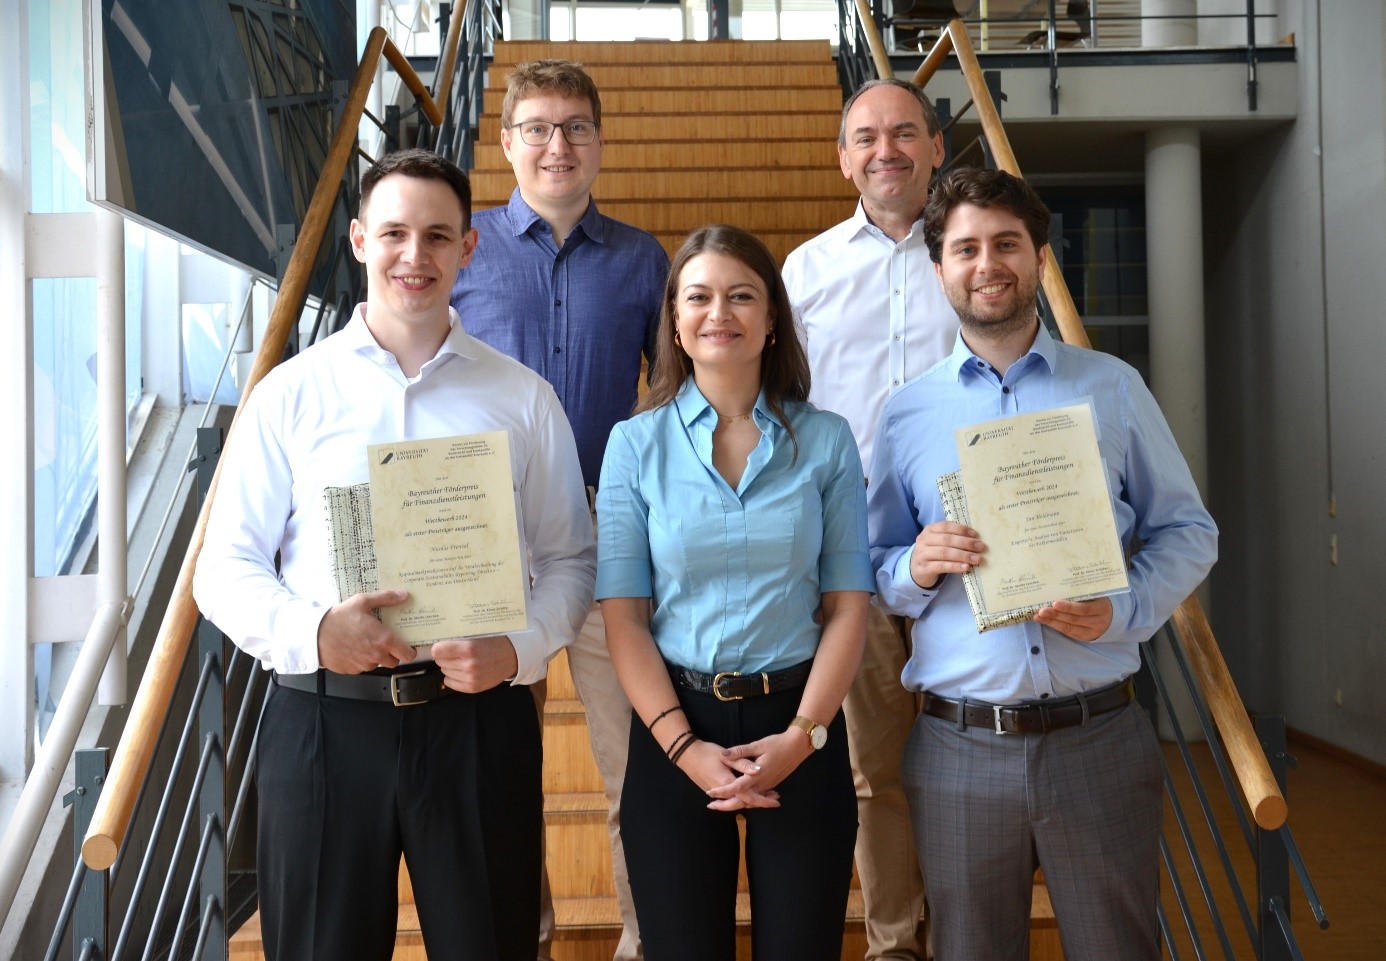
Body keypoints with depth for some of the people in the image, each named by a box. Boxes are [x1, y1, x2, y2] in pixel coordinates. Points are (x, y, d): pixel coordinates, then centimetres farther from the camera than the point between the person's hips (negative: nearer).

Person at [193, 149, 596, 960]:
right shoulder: (289, 394, 4)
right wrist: (310, 630, -17)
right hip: (323, 716, 0)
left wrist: (519, 649, -14)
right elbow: (226, 567, 3)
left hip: (479, 713, 0)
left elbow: (569, 559, 5)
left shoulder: (523, 398, 5)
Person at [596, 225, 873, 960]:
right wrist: (683, 745, -13)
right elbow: (623, 616, -5)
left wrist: (803, 735, -11)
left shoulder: (825, 440, 0)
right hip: (675, 729, 0)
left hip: (800, 729, 1)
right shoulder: (636, 444, -2)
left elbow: (847, 606, -1)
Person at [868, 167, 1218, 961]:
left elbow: (1188, 531, 7)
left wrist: (1123, 610, -11)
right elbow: (875, 570, 8)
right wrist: (913, 569, -14)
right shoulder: (906, 413, 6)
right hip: (958, 746, 1)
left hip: (1099, 737, 0)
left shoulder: (1112, 388, 6)